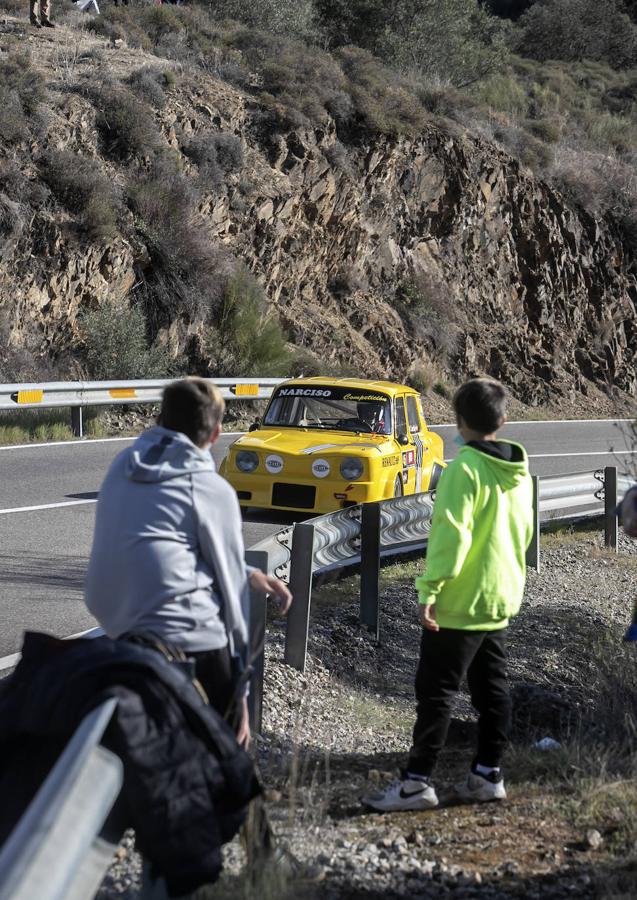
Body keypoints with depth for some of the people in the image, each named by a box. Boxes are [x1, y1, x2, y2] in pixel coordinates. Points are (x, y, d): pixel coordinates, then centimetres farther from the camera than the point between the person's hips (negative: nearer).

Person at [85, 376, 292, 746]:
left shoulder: (123, 468, 11)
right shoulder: (212, 490, -6)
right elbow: (230, 590, -2)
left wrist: (246, 574, 23)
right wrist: (240, 689, 5)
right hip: (193, 646, -6)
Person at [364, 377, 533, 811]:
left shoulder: (465, 467, -17)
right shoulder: (519, 469, 8)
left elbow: (451, 532, -24)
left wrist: (430, 588, -21)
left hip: (460, 601, -8)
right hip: (501, 598, 8)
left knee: (436, 692, -4)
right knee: (492, 689, 13)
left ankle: (418, 781, -2)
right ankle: (488, 775, 19)